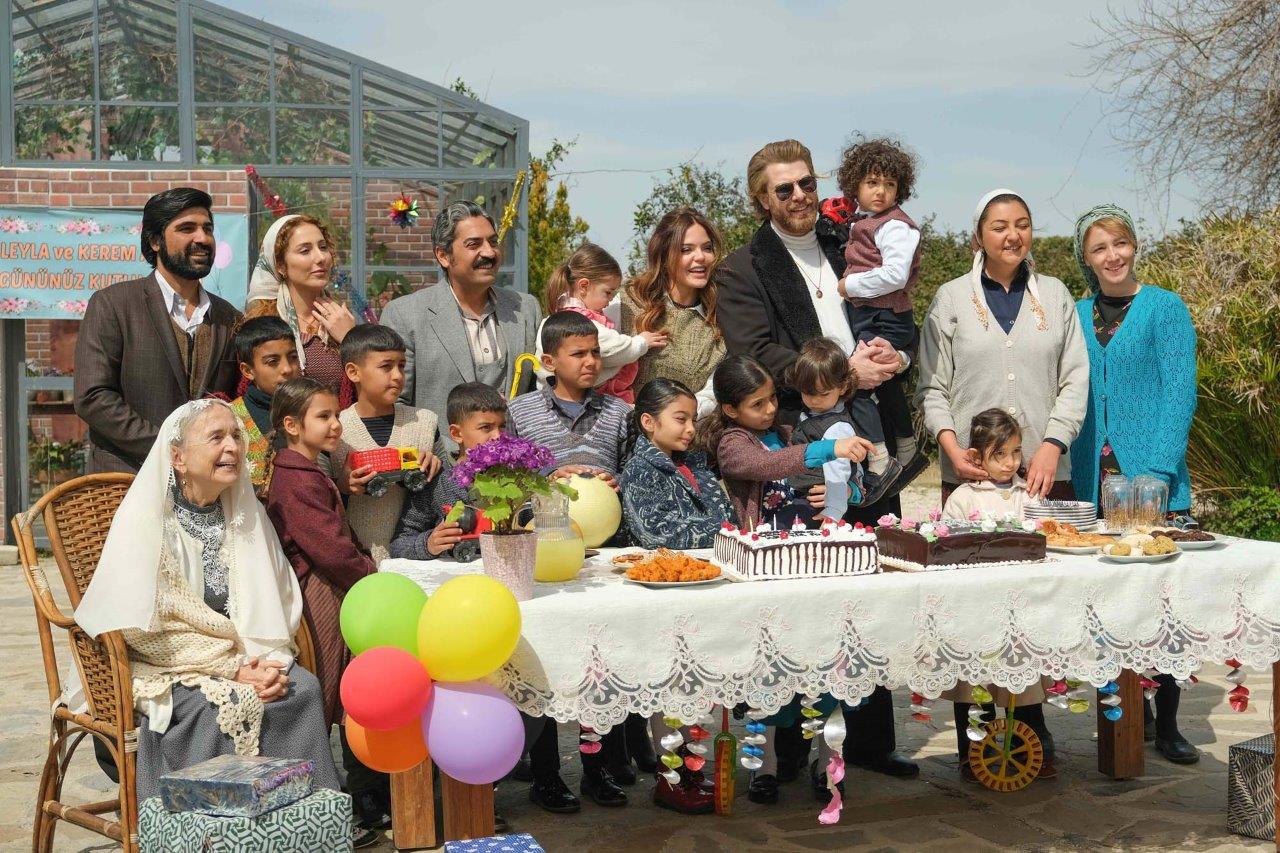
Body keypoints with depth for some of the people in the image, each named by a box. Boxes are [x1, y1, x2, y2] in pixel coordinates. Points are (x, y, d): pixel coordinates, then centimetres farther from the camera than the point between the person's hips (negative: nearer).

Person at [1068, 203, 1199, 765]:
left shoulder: (1165, 308, 1)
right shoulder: (1077, 316, 12)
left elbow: (1180, 393, -5)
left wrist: (1158, 469, -15)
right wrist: (1073, 462, 2)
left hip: (1153, 474, -3)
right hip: (1094, 477, 3)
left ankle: (1166, 724, 3)